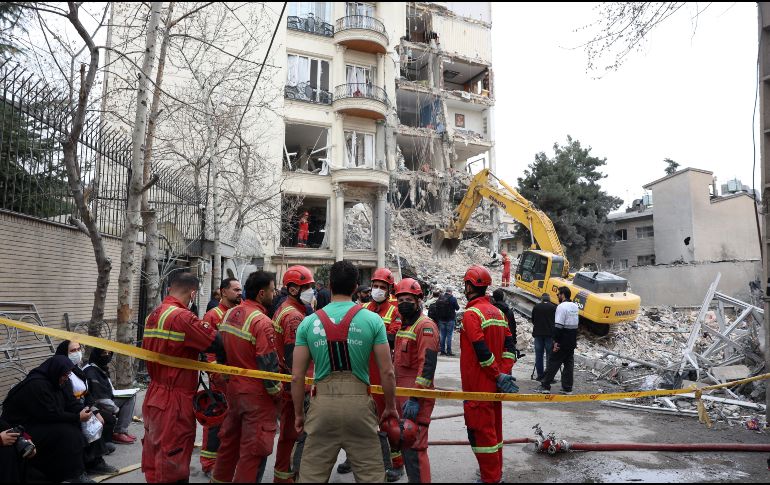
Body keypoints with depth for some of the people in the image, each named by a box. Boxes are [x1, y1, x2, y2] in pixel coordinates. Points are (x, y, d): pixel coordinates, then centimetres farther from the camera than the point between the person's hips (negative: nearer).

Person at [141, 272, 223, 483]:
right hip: (175, 402, -9)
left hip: (153, 396, 9)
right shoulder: (183, 317, -22)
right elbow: (217, 343, -20)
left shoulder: (152, 316, 6)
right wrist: (222, 362, 0)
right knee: (173, 460, 3)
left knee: (154, 454, 20)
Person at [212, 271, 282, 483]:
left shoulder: (230, 314, 4)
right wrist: (276, 393, -8)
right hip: (256, 394, -8)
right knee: (254, 449, 4)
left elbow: (220, 349, 13)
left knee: (229, 441, 23)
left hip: (233, 388, 8)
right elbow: (268, 364, -20)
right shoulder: (261, 322, -21)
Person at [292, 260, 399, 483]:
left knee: (312, 474, 15)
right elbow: (387, 372, -4)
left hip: (322, 404, 1)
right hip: (359, 403, -1)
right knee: (370, 473, 13)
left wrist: (299, 413, 14)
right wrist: (391, 406, 11)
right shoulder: (372, 319, -4)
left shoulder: (309, 322, 0)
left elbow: (297, 376, 1)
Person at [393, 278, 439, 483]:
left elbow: (427, 365, -22)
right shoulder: (404, 326, 17)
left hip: (416, 398, -10)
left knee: (414, 447, -7)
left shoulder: (425, 326, -13)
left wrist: (415, 398, -25)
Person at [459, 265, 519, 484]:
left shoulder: (471, 313, -17)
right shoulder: (497, 312, 10)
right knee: (494, 428, 19)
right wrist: (504, 373, 0)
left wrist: (499, 376, -17)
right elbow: (509, 346, 6)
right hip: (494, 384, 9)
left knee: (480, 430, 2)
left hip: (478, 385, -9)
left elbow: (482, 351, -24)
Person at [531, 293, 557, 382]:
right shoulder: (553, 307, -1)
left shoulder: (536, 307, 6)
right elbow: (556, 322, 2)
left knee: (538, 355, 7)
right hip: (550, 334, -2)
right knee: (549, 355, 1)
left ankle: (539, 375, 8)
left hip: (538, 334, 2)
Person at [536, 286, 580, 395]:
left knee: (553, 362, -2)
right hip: (572, 341, 8)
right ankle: (567, 388, 14)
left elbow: (558, 326, -20)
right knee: (569, 363, 11)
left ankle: (545, 386, 1)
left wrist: (556, 341, -18)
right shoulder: (575, 306, 12)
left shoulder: (562, 306, -16)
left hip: (563, 341, -8)